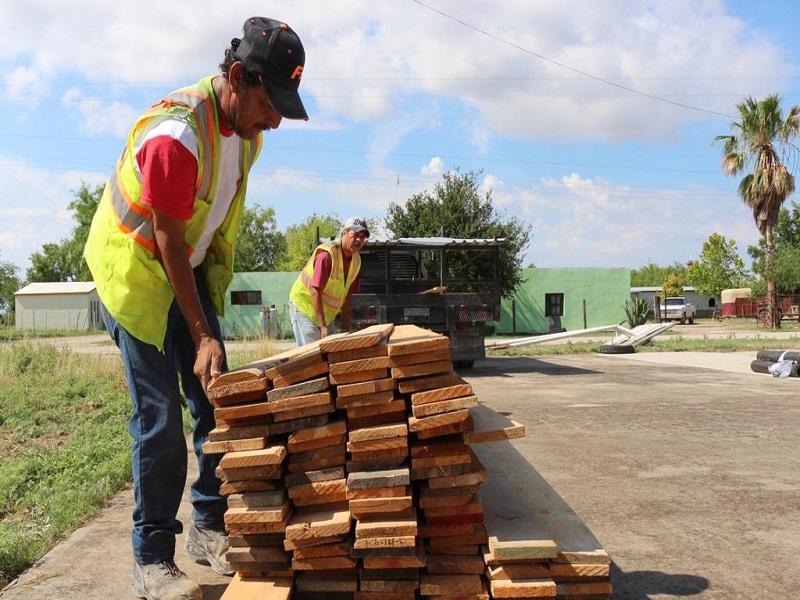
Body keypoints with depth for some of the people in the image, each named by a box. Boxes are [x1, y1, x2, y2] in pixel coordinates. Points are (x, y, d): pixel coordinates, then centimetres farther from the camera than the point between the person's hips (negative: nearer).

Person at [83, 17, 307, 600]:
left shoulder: (246, 126, -4)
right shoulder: (175, 135, -30)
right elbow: (168, 241, -25)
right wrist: (203, 337, -24)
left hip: (192, 268, 7)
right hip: (136, 271, -7)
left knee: (214, 402, 5)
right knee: (159, 415, -8)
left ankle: (210, 527, 18)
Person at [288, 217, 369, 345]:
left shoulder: (356, 261, 0)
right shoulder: (327, 254, -25)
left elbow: (348, 296, 5)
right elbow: (315, 291, -28)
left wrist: (346, 328, 0)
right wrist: (323, 326, -29)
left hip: (326, 313, 8)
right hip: (303, 306, -8)